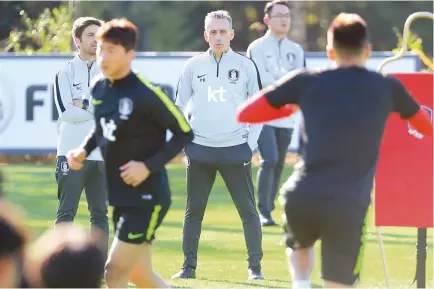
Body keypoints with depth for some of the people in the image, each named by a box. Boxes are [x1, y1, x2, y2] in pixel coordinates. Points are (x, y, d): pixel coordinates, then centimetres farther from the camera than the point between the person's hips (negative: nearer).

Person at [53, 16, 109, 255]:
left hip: (102, 154, 3)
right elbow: (66, 112, -11)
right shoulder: (66, 73, 3)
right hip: (72, 153, -3)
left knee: (100, 213, 7)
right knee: (66, 213, -4)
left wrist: (83, 105, -9)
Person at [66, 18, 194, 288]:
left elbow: (184, 133, -13)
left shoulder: (146, 94, -20)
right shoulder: (99, 88, 2)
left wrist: (148, 166, -20)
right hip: (119, 196, 8)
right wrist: (84, 151, 1)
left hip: (147, 197, -8)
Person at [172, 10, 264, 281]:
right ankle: (189, 266, 12)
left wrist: (250, 144, -3)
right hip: (200, 150, 1)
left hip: (235, 149, -1)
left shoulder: (246, 65, 2)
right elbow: (181, 107, 10)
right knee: (194, 210, 5)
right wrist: (184, 142, 1)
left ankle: (255, 266, 5)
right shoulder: (193, 66, 5)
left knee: (248, 210, -1)